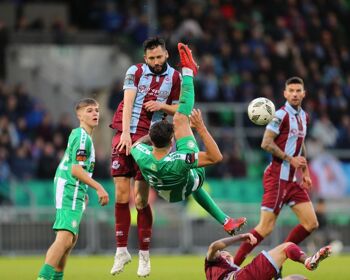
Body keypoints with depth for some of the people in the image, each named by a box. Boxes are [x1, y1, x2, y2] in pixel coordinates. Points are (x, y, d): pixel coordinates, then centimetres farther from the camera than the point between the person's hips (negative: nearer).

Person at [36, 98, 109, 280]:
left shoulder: (78, 134, 19)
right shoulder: (82, 137, -12)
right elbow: (76, 170, -19)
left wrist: (82, 192, 31)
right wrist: (98, 188, -19)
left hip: (73, 191, 11)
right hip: (70, 191, -11)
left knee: (72, 237, 20)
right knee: (65, 237, -21)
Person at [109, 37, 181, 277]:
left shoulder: (174, 78, 6)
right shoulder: (135, 72, 2)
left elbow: (179, 109, 14)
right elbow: (128, 102, -8)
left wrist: (162, 106, -8)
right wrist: (125, 133, -21)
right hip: (125, 136, 1)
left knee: (141, 199, -5)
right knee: (121, 195, -2)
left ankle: (144, 254, 4)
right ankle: (122, 250, 8)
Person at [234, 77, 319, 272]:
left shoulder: (304, 116, 12)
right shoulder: (281, 115, -13)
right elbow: (266, 143, -18)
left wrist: (305, 172, 19)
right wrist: (290, 159, -16)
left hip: (293, 180, 8)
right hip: (278, 177, -8)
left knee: (311, 224, 4)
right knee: (266, 228, -11)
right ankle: (234, 264, -3)